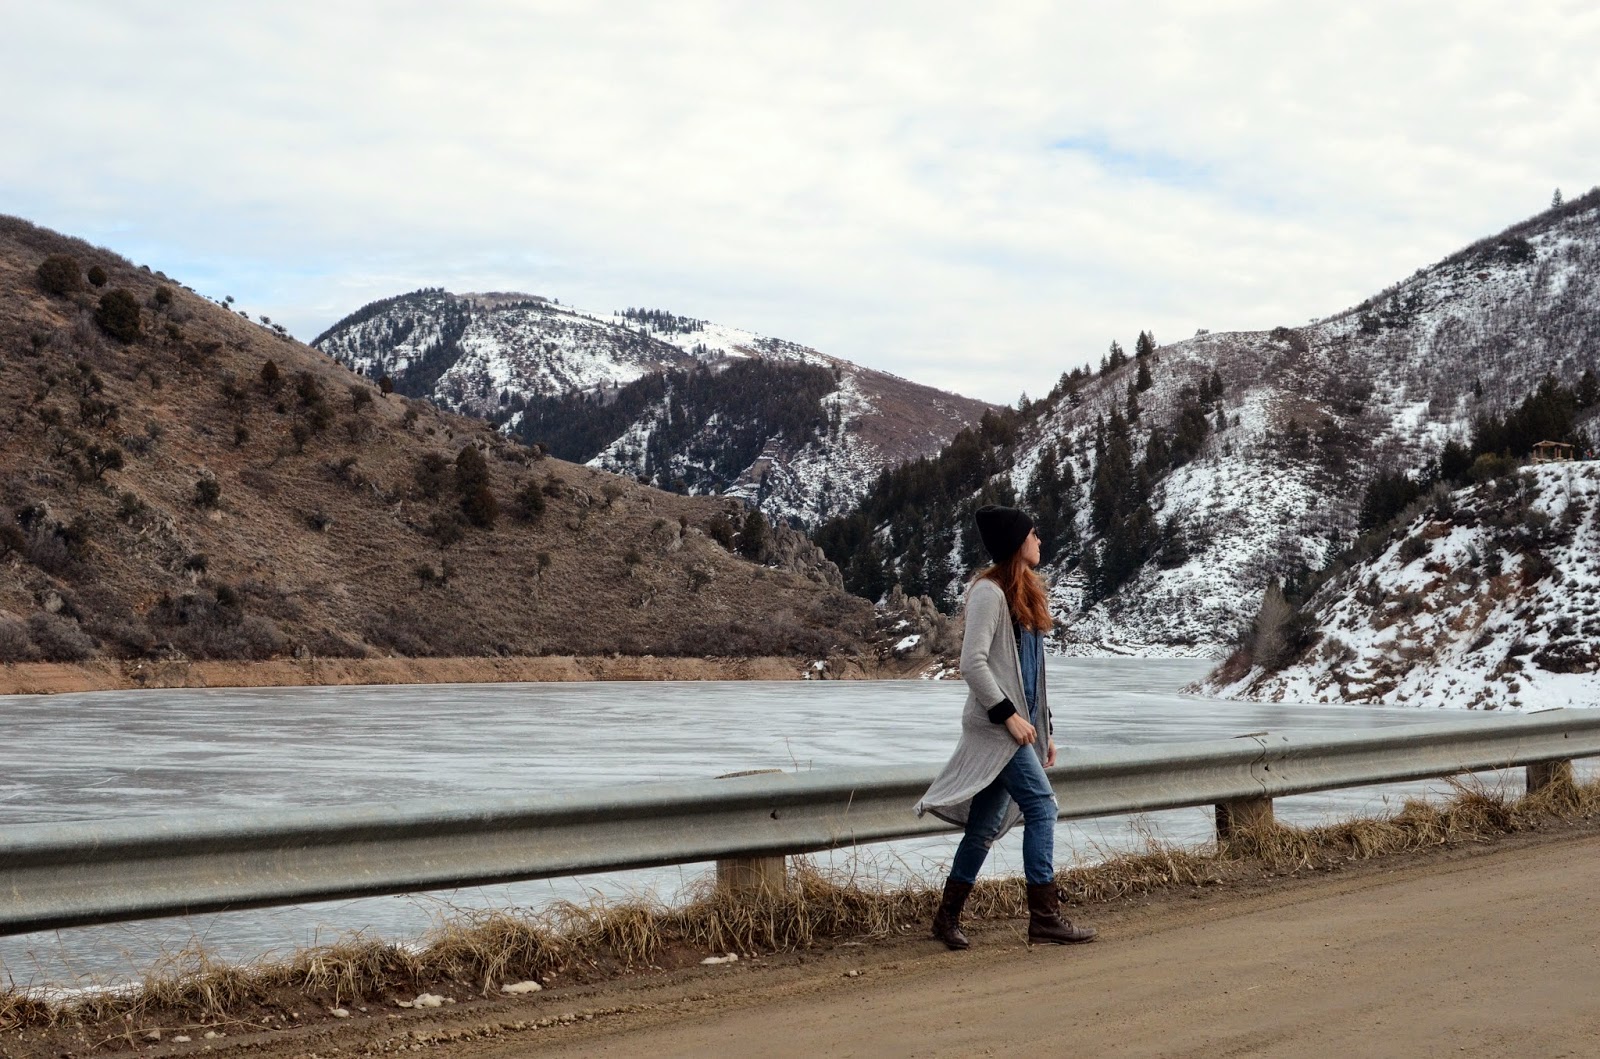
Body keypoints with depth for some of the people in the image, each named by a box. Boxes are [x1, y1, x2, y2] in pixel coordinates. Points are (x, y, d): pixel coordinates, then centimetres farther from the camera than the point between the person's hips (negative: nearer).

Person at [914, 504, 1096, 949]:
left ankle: (948, 916, 15)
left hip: (1017, 723, 9)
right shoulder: (989, 592, -10)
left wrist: (1043, 730, 19)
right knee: (1041, 805, -12)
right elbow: (972, 662, -17)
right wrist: (1008, 714, -18)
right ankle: (1044, 915, -9)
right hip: (995, 724, -9)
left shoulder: (1024, 593, 19)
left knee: (987, 824, 9)